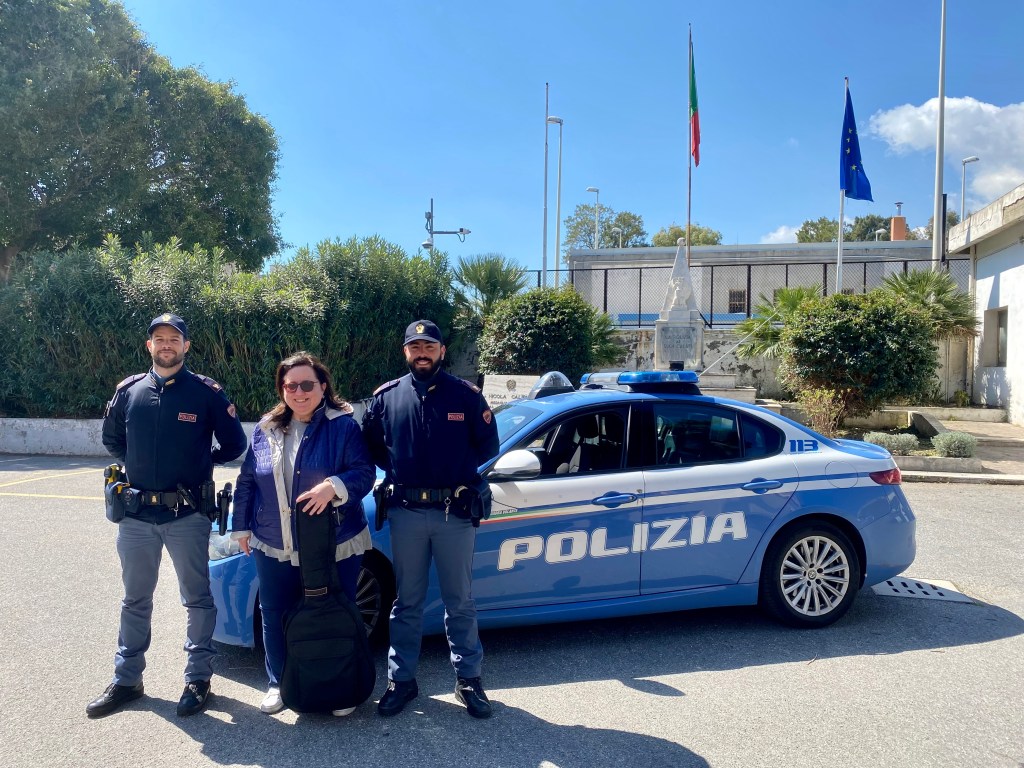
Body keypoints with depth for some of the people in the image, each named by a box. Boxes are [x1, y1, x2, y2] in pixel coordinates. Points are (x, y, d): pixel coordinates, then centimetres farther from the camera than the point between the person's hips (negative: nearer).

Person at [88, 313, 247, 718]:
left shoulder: (207, 392, -6)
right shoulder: (129, 390, 5)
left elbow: (234, 444, 1)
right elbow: (111, 438, 21)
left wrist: (202, 462, 5)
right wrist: (135, 465, 12)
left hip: (187, 514, -3)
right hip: (136, 513, 4)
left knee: (198, 599, 7)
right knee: (135, 600, 16)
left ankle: (198, 679, 21)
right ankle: (126, 680, 30)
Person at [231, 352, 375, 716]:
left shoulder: (343, 426, -8)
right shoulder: (266, 429, 6)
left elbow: (364, 473, -13)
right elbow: (247, 481, 12)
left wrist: (334, 487, -30)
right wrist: (242, 527, 12)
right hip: (274, 548, 4)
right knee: (275, 617, 14)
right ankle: (279, 684, 35)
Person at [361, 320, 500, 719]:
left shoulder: (466, 395, -1)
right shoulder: (387, 396, 4)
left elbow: (488, 446, 5)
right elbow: (369, 445, 14)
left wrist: (457, 467, 4)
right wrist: (398, 470, 6)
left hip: (455, 511, -1)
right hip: (406, 511, 2)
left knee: (460, 601, 9)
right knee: (406, 601, 13)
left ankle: (468, 678, 23)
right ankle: (401, 679, 25)